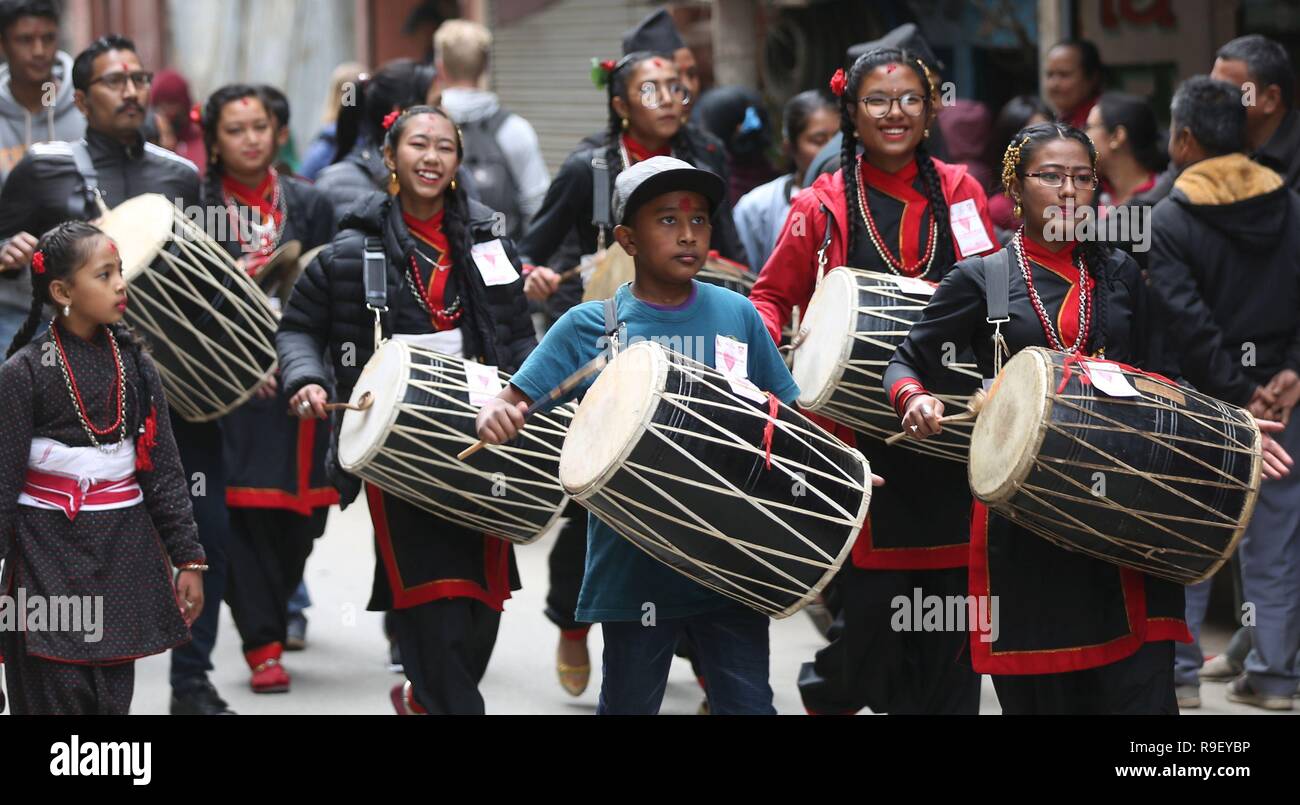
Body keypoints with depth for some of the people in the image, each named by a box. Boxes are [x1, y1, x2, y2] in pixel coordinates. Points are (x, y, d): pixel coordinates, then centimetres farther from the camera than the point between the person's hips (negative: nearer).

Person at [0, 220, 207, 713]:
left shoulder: (136, 365, 5)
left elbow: (163, 470, 8)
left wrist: (188, 557, 5)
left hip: (123, 551, 4)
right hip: (50, 554, -4)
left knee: (114, 696, 5)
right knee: (59, 696, -5)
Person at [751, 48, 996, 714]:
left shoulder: (957, 191, 8)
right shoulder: (825, 207, 1)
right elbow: (771, 295, 9)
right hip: (860, 433, -2)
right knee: (872, 603, -4)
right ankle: (830, 684, 27)